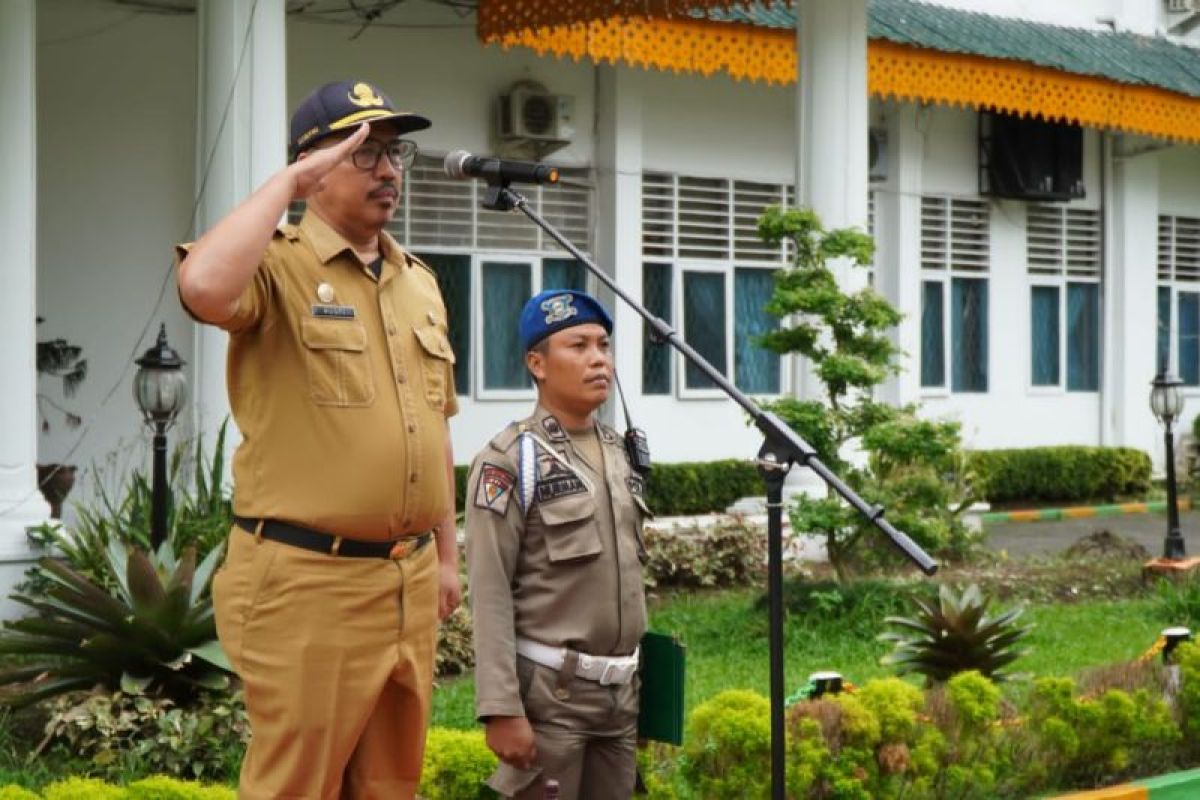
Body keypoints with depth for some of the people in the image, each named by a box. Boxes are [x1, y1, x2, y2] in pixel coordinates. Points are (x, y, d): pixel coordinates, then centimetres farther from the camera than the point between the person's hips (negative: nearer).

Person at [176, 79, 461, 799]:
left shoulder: (419, 281, 15)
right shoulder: (277, 264, -7)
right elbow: (204, 288, -32)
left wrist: (446, 555, 20)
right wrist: (288, 183, -20)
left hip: (407, 578, 7)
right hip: (308, 578, -7)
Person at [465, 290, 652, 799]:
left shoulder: (618, 452, 13)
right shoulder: (509, 460, -9)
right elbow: (490, 594, -14)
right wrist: (502, 708, -20)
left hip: (618, 690, 7)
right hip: (549, 689, -7)